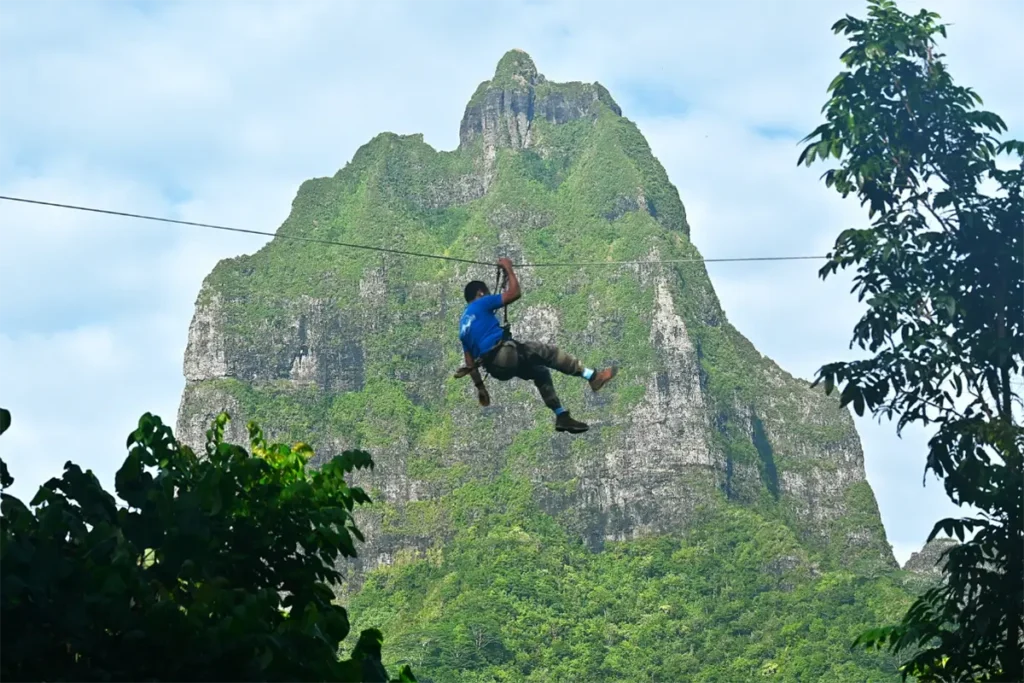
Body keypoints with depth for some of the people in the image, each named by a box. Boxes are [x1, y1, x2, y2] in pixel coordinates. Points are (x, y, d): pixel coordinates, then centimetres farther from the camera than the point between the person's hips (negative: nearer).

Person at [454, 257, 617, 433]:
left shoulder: (463, 325, 26)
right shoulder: (482, 303, 4)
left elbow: (470, 363, 22)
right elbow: (514, 293, -2)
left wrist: (480, 387, 25)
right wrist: (508, 269, 12)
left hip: (496, 368, 8)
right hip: (504, 352, -8)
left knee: (541, 373, 22)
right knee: (549, 352, 0)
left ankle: (562, 416, 16)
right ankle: (593, 377, -4)